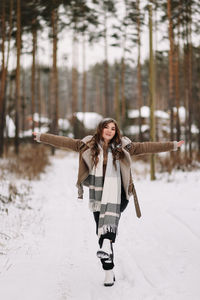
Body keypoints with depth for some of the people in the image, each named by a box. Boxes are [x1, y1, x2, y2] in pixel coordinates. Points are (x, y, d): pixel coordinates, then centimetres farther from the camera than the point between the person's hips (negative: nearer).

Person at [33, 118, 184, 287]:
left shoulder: (123, 147, 8)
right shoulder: (88, 145, 9)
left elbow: (146, 147, 7)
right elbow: (65, 142, 10)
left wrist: (173, 146, 4)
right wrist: (41, 137, 10)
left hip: (115, 195, -1)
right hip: (96, 197, 1)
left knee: (111, 213, -34)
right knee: (101, 233, -1)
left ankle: (106, 247, -54)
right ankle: (109, 272, 5)